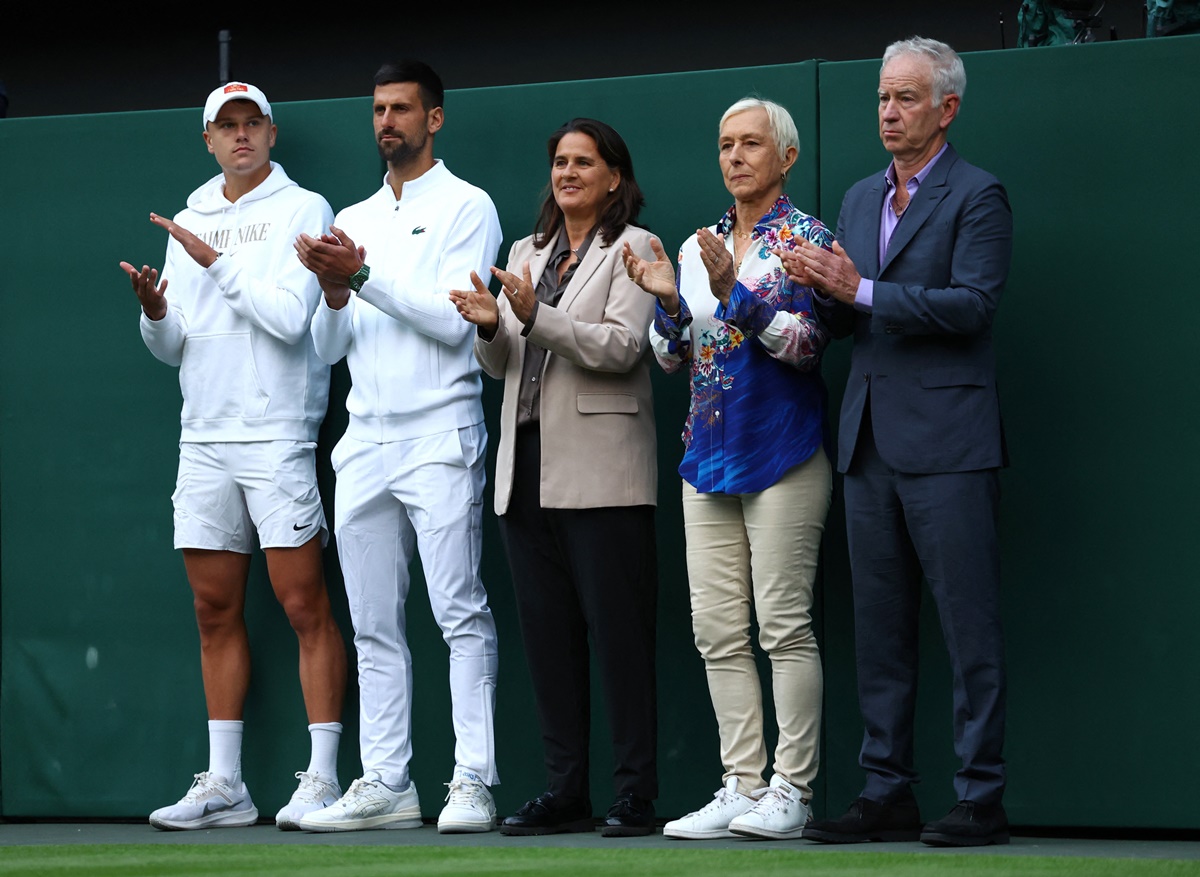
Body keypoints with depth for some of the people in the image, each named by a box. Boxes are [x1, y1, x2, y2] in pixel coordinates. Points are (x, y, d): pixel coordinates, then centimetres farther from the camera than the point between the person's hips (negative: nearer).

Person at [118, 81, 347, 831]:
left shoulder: (302, 209, -1)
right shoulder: (190, 222, 15)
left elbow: (290, 316, -14)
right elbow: (173, 348, 14)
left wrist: (217, 263, -12)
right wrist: (156, 313, -6)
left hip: (279, 437, -6)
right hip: (205, 438, 6)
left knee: (305, 605, -6)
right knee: (216, 610, 7)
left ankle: (323, 778, -5)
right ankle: (223, 785, 11)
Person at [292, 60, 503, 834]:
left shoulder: (466, 208, 1)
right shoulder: (353, 221, 18)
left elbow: (452, 320, -10)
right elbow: (329, 348, 15)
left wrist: (364, 275, -13)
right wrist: (335, 292, -5)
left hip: (441, 435, -6)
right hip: (365, 442, 6)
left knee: (461, 614, -9)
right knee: (374, 625, 5)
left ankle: (474, 783, -10)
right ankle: (386, 784, 8)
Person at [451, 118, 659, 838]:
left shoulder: (631, 248, 1)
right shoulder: (528, 253, 20)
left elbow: (620, 347, -12)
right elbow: (501, 364, 17)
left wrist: (535, 317, -21)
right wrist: (490, 326, -4)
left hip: (600, 471, -7)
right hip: (529, 466, 7)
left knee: (618, 635, -7)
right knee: (547, 636, 6)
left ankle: (637, 796, -5)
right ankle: (566, 792, 10)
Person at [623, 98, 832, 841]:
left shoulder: (805, 240, -3)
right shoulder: (699, 247, 14)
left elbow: (808, 345, -14)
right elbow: (675, 360, 14)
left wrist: (734, 291, -23)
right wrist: (669, 302, -4)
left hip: (781, 453, -7)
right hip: (710, 450, 7)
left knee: (784, 624, -8)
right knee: (718, 630, 4)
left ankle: (792, 791, -4)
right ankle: (743, 786, 8)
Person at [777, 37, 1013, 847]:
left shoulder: (977, 197, -4)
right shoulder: (861, 199, 18)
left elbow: (972, 303, -16)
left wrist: (862, 291, -19)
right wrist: (821, 292, -4)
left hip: (947, 443, -7)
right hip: (871, 442, 7)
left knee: (969, 627, -5)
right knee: (879, 627, 9)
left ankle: (981, 800, -2)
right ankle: (887, 793, 14)